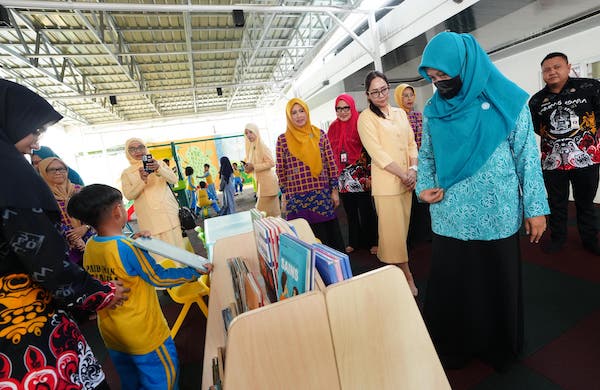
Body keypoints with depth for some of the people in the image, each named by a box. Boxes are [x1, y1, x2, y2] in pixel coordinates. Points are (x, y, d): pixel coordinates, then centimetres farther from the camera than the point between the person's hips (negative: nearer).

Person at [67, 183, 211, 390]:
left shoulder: (90, 246, -6)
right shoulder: (128, 248, -27)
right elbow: (159, 278, -20)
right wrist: (196, 271, -12)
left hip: (110, 334, 7)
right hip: (144, 336, -7)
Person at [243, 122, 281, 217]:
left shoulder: (261, 146, -11)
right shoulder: (251, 147, 13)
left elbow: (271, 163, -17)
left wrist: (253, 166, -16)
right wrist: (248, 167, 1)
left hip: (267, 180, -8)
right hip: (260, 181, 8)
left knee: (262, 211, -5)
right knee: (271, 209, 13)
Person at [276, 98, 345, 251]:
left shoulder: (319, 134, 4)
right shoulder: (282, 140, 3)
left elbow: (331, 163, 5)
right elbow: (280, 170, 5)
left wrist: (334, 190, 4)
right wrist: (284, 197, 4)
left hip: (322, 194, 1)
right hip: (296, 197, 0)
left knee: (329, 231, 7)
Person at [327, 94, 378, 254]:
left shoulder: (360, 125, -5)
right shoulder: (333, 128, 9)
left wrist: (369, 175, -13)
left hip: (360, 176, -4)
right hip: (343, 178, 5)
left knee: (366, 211, 3)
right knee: (350, 211, 13)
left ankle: (372, 241, 19)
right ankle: (354, 241, 27)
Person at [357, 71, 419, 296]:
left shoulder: (400, 113, 15)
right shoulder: (366, 118, -4)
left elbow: (411, 143, 13)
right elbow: (377, 153, -11)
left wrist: (413, 169, -5)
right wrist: (403, 174, -13)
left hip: (406, 181, 6)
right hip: (386, 183, -6)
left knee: (402, 229, 13)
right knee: (394, 231, -1)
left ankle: (395, 273, 29)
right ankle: (406, 276, 13)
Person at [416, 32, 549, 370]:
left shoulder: (507, 100, -4)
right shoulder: (433, 109, 4)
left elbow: (527, 155, -1)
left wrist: (535, 206, -2)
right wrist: (424, 186, -5)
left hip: (497, 216, -1)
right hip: (449, 217, 2)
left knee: (498, 283, 15)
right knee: (449, 285, 11)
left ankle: (500, 348, 39)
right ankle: (453, 347, 33)